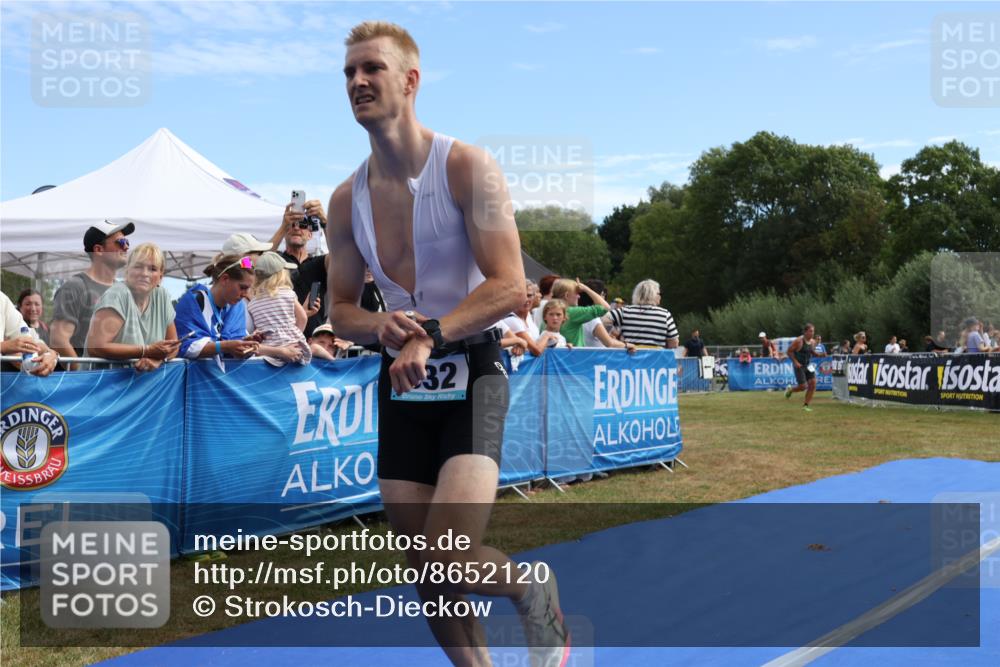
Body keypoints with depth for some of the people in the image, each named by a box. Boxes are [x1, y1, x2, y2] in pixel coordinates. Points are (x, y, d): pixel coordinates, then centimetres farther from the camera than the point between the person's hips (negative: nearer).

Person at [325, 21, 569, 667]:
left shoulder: (468, 167, -8)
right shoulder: (346, 199, 7)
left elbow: (510, 287, -15)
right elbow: (341, 309, 12)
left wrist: (430, 334, -26)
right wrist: (381, 327, -10)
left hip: (472, 373, -5)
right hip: (400, 384, 5)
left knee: (450, 558, -18)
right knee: (427, 572, 9)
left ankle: (536, 591, 15)